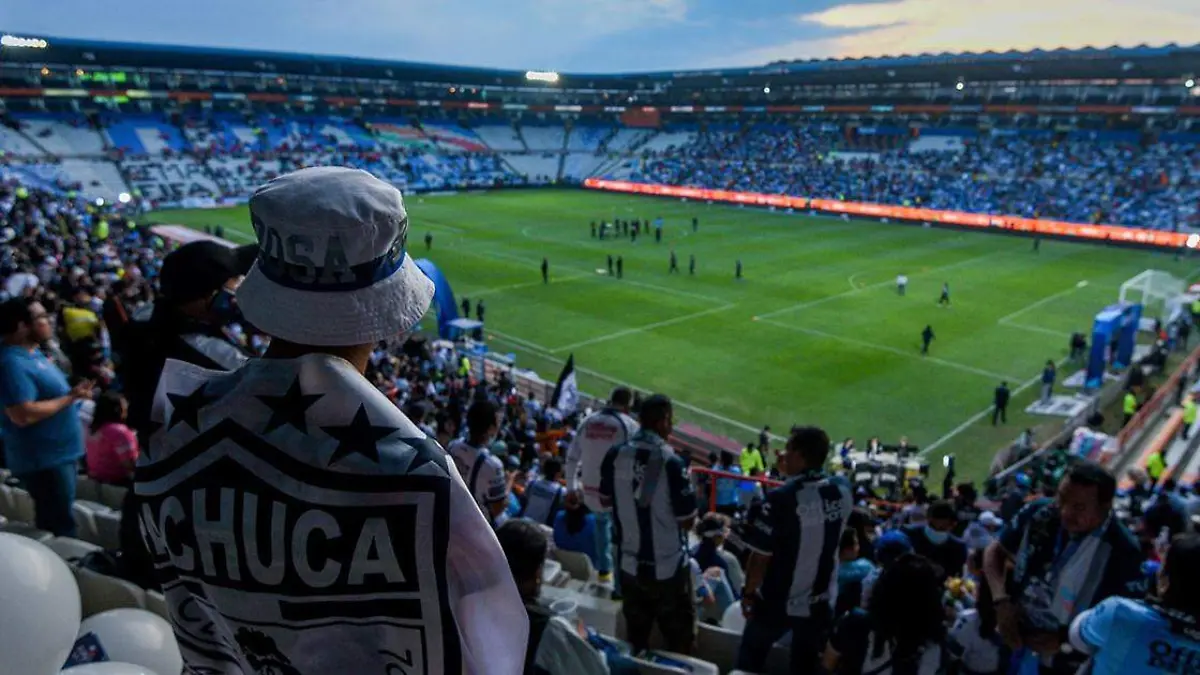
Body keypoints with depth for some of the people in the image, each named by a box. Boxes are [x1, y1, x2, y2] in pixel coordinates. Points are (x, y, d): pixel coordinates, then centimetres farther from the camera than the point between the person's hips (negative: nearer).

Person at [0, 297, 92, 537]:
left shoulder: (32, 352, 9)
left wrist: (73, 391, 8)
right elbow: (23, 415, -30)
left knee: (55, 521, 22)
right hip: (44, 459, -10)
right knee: (59, 527, 0)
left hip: (59, 452, 10)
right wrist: (71, 397, -23)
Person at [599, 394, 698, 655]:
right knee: (679, 636, 13)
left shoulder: (615, 455, -7)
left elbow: (605, 500, 8)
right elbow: (687, 521, -17)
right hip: (667, 566, -5)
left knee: (636, 637, 22)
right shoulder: (671, 462, -23)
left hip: (629, 563, 5)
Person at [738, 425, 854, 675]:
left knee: (751, 654, 22)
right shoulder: (843, 490, -11)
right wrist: (793, 474, 7)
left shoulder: (780, 499, -26)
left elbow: (760, 556, -20)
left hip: (778, 602, -4)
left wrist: (748, 592, -4)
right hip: (821, 602, 4)